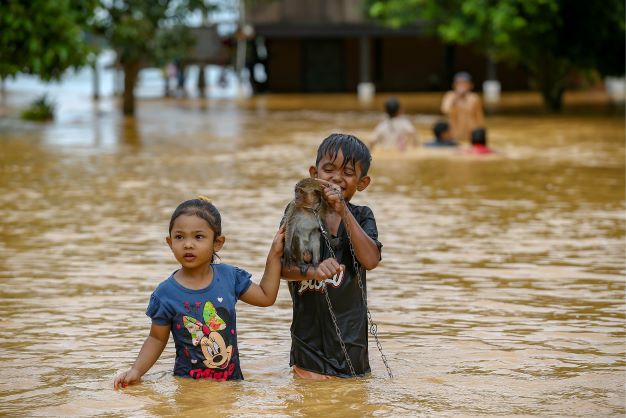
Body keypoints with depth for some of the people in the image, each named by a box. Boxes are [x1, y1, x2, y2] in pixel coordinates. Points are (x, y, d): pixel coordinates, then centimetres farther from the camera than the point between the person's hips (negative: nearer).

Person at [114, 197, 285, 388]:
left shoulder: (229, 276, -2)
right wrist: (136, 370, -14)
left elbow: (266, 296, 12)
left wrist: (274, 254, 10)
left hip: (231, 378, 3)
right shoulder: (166, 293, -11)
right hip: (188, 380, -3)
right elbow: (157, 338, -1)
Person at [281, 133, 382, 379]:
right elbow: (282, 266, -13)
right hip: (308, 329, -1)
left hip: (350, 329, 1)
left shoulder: (361, 217, 1)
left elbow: (370, 260, -17)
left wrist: (343, 211, -22)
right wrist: (312, 272, -36)